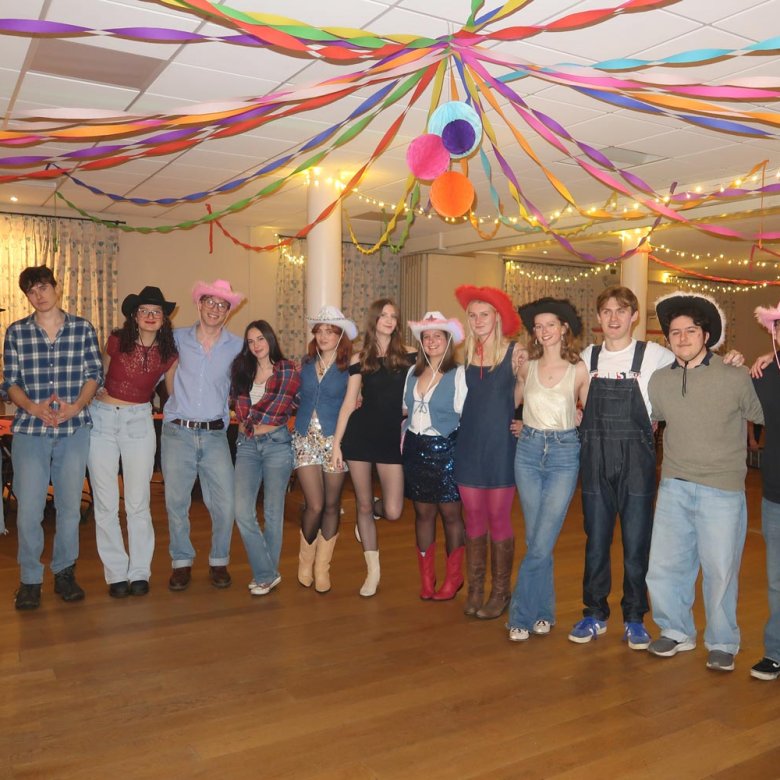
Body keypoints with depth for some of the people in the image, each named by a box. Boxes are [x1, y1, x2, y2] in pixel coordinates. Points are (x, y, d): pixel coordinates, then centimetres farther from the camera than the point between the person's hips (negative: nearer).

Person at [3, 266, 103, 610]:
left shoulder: (83, 329, 5)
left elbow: (95, 374, 3)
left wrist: (76, 406, -12)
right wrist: (34, 407, -12)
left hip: (74, 428, 0)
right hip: (29, 429, 0)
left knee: (70, 505, 7)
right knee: (28, 508, -2)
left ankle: (64, 573, 23)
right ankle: (30, 579, 14)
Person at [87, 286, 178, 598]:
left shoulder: (168, 354, -1)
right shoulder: (116, 341, -2)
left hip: (139, 422, 0)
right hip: (102, 419, 0)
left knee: (138, 503, 3)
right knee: (105, 504, 3)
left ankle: (140, 573, 15)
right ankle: (116, 574, 15)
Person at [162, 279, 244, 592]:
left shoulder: (237, 346, 4)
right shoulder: (178, 338, 4)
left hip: (215, 435, 0)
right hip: (177, 432, 0)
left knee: (224, 504, -3)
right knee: (176, 502, 3)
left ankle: (219, 562, 18)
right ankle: (182, 563, 21)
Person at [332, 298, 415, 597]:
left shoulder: (408, 356, 3)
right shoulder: (360, 359, 4)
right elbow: (349, 403, 3)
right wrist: (336, 443, -2)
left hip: (393, 436, 0)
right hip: (360, 433, 0)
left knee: (393, 511, -7)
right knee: (363, 504, 6)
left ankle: (373, 510, 30)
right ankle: (373, 570, 21)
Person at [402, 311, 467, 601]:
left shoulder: (458, 374, -7)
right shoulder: (413, 372, 10)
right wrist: (405, 440, 10)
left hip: (445, 449, -5)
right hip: (415, 449, 5)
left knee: (450, 513, 4)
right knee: (423, 512, 10)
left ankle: (453, 579, 19)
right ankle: (426, 579, 21)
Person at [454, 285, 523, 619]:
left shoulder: (515, 352, -6)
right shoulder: (465, 353, 6)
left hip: (501, 444, -4)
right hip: (469, 444, 4)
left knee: (498, 519, 4)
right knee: (474, 518, 10)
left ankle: (500, 592, 18)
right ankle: (475, 589, 21)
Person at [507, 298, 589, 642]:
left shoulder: (579, 370, -2)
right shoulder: (527, 366, 5)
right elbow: (514, 401, 21)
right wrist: (523, 426, 8)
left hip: (564, 453, -3)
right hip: (528, 450, 3)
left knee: (541, 543, -6)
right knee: (536, 541, 8)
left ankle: (522, 615, 9)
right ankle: (542, 612, 22)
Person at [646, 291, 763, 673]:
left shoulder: (736, 378, -9)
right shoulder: (659, 381, 4)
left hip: (722, 489, -3)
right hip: (674, 487, 4)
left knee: (720, 571, 6)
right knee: (663, 568, 9)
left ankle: (722, 644, 29)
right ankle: (677, 632, 32)